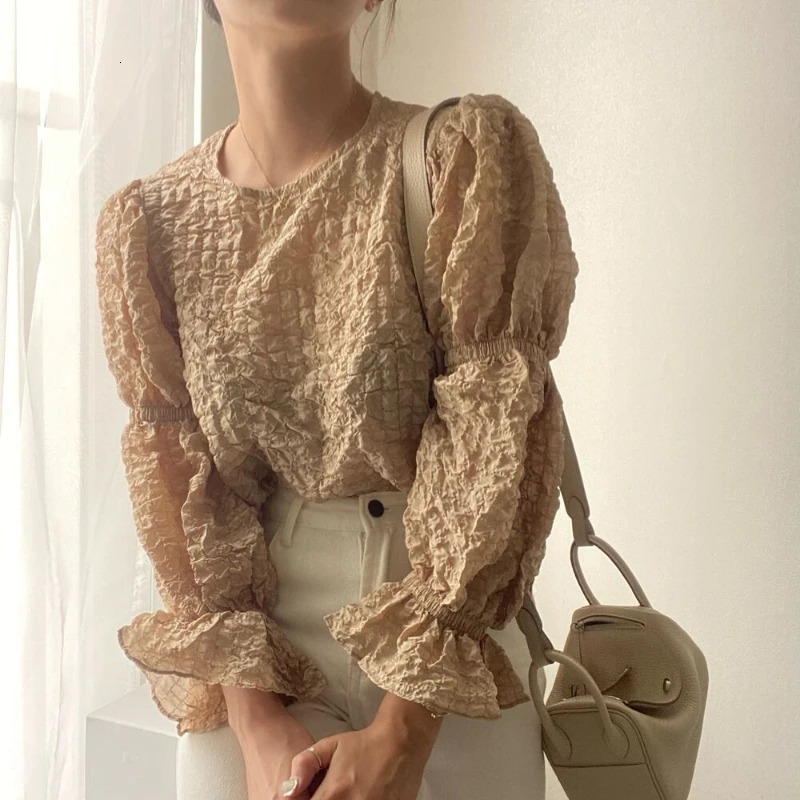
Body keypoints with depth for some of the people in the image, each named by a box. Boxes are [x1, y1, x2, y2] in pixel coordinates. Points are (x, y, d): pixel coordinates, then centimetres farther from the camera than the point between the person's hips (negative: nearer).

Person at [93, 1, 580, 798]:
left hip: (451, 659, -1)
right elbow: (182, 485, -3)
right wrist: (254, 717, -10)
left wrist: (401, 736, -16)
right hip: (247, 661, 2)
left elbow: (492, 450, -16)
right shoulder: (144, 222, -3)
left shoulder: (472, 151, -13)